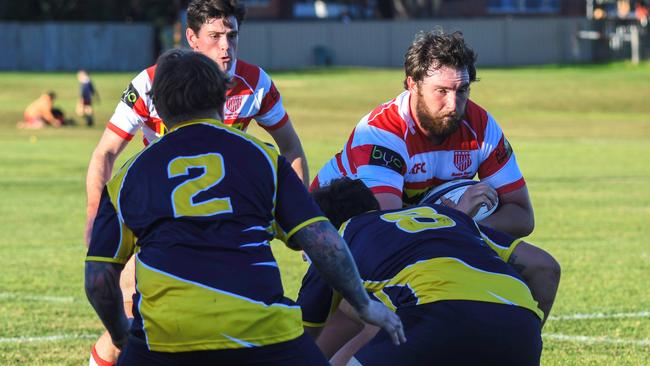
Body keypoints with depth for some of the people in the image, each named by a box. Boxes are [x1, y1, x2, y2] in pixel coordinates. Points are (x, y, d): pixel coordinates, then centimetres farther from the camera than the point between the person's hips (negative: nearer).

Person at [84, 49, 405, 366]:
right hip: (258, 326, 0)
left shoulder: (128, 175, 20)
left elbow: (98, 279, 17)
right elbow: (323, 241, 9)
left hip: (165, 331, 1)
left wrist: (120, 334, 36)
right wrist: (365, 305, 21)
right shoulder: (260, 155, 17)